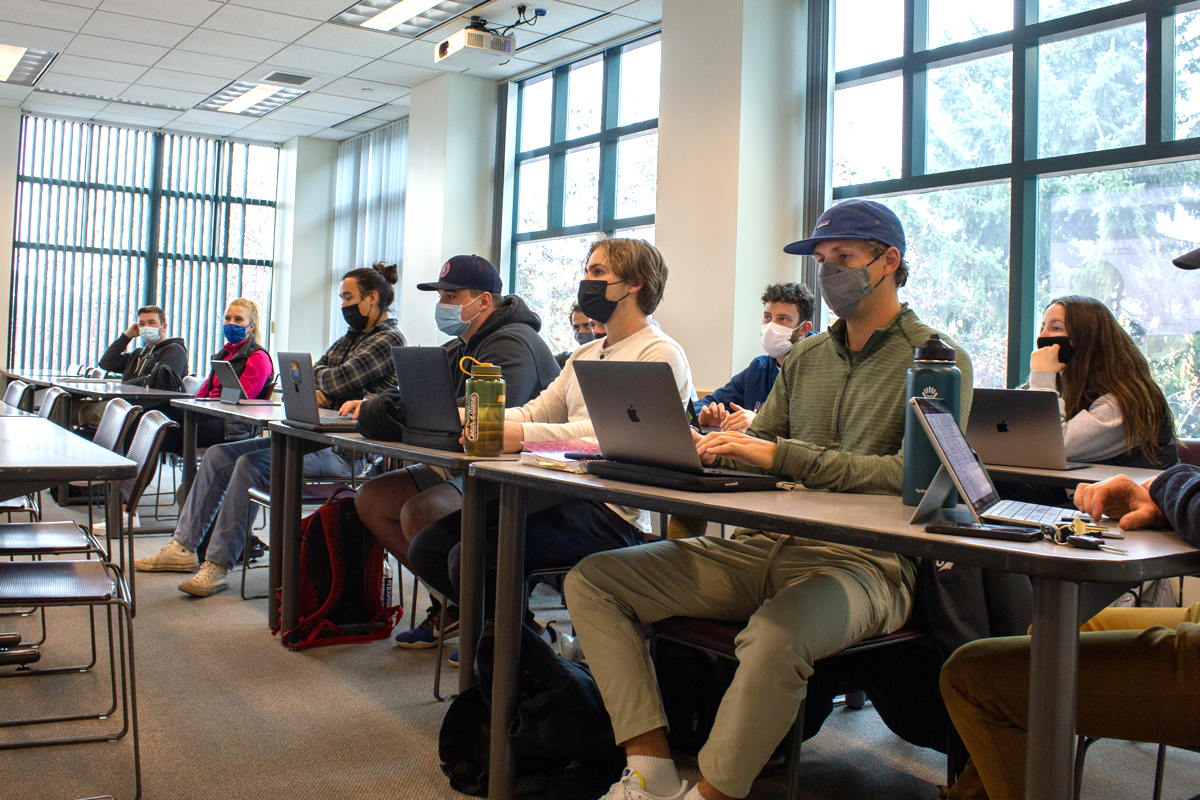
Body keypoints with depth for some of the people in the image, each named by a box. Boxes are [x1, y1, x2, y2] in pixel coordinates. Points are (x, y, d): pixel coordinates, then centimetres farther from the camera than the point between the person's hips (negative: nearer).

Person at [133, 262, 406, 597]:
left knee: (251, 466, -27)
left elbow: (337, 381, -19)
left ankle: (218, 566, -20)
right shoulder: (351, 337, 22)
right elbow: (314, 373, 17)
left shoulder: (388, 340, -9)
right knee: (218, 456, 4)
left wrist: (320, 377, 3)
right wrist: (314, 390, -6)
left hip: (344, 452, -10)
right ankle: (183, 547, 8)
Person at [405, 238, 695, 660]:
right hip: (560, 497, 9)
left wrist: (524, 435, -33)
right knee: (427, 547, -4)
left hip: (609, 513, -9)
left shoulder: (661, 354, -5)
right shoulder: (585, 355, 26)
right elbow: (535, 411, 18)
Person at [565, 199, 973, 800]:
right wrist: (715, 448, -4)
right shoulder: (803, 359, 20)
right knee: (592, 580, -8)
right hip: (767, 547, 7)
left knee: (776, 634, -41)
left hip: (863, 561, -6)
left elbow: (913, 475, -14)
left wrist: (784, 455, -20)